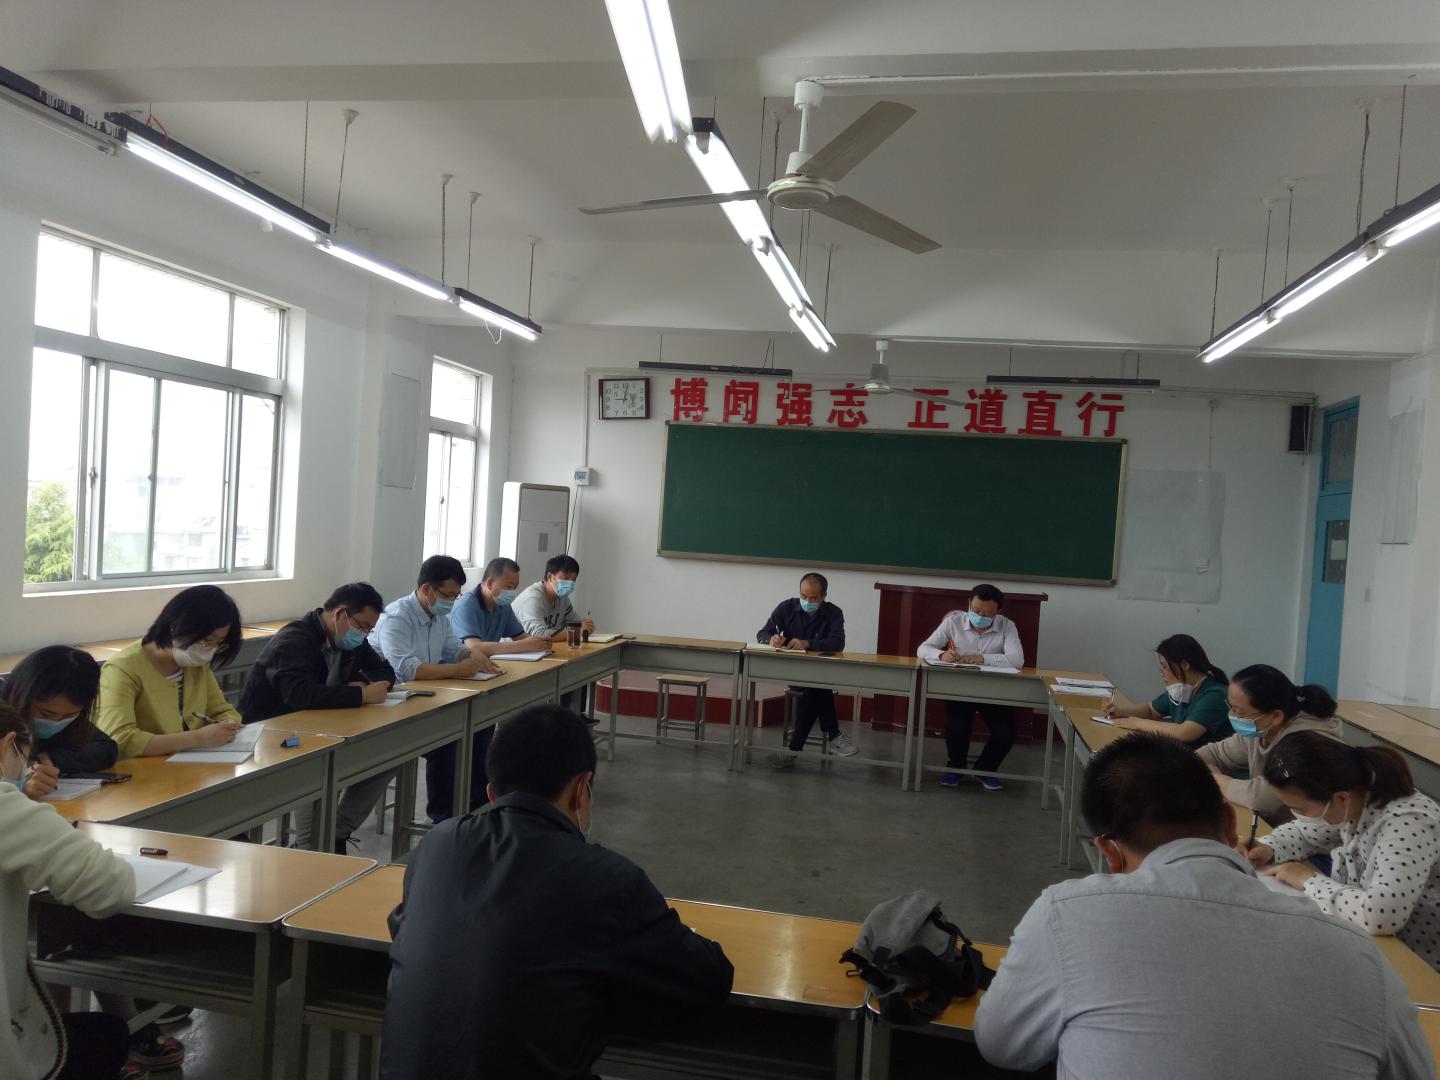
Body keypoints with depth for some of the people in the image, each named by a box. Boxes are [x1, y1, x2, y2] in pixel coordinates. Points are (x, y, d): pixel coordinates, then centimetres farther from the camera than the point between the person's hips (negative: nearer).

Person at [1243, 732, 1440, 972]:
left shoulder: (1407, 824, -31)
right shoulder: (1350, 803, -8)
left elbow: (1380, 915, -42)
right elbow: (1304, 832, 12)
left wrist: (1309, 880, -27)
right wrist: (1268, 849, -8)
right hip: (1363, 937, 7)